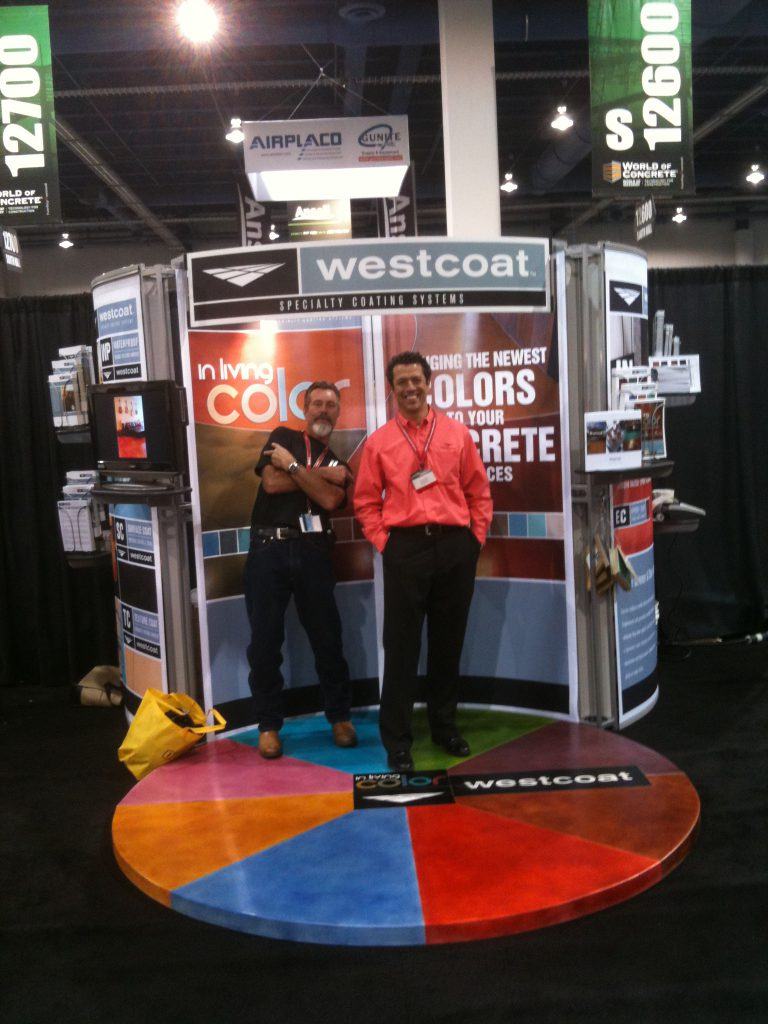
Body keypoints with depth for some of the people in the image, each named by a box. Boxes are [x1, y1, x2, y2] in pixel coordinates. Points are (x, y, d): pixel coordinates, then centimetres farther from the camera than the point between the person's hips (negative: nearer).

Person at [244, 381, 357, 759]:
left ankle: (340, 717, 20)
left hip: (312, 551, 2)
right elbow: (272, 482, -6)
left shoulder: (339, 464, 16)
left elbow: (330, 499, -6)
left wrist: (293, 465, -6)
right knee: (265, 642, 2)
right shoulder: (283, 437, 12)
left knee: (327, 639, 5)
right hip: (268, 549, -1)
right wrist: (320, 474, -1)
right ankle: (269, 725, 14)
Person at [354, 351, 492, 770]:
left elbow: (479, 492, 10)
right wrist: (383, 543, -3)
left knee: (449, 641, 12)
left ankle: (444, 725, 29)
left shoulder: (457, 433, 7)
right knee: (402, 645, 2)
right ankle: (396, 739, 12)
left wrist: (475, 538, 4)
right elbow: (366, 501, 6)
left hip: (455, 546, 2)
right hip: (405, 549, -2)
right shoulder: (378, 441, 4)